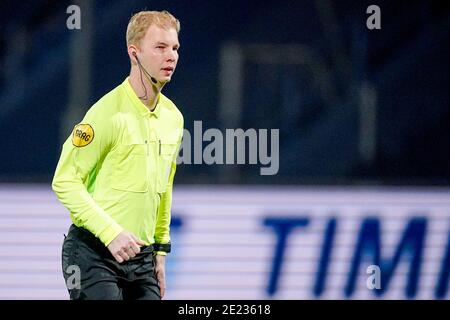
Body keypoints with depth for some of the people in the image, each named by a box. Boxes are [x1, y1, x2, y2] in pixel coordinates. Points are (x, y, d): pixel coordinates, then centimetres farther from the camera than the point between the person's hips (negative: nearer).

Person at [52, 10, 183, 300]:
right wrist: (110, 232, -21)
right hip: (94, 253, -7)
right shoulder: (108, 113, -13)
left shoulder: (173, 117, 10)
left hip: (142, 256, 7)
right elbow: (64, 181, -14)